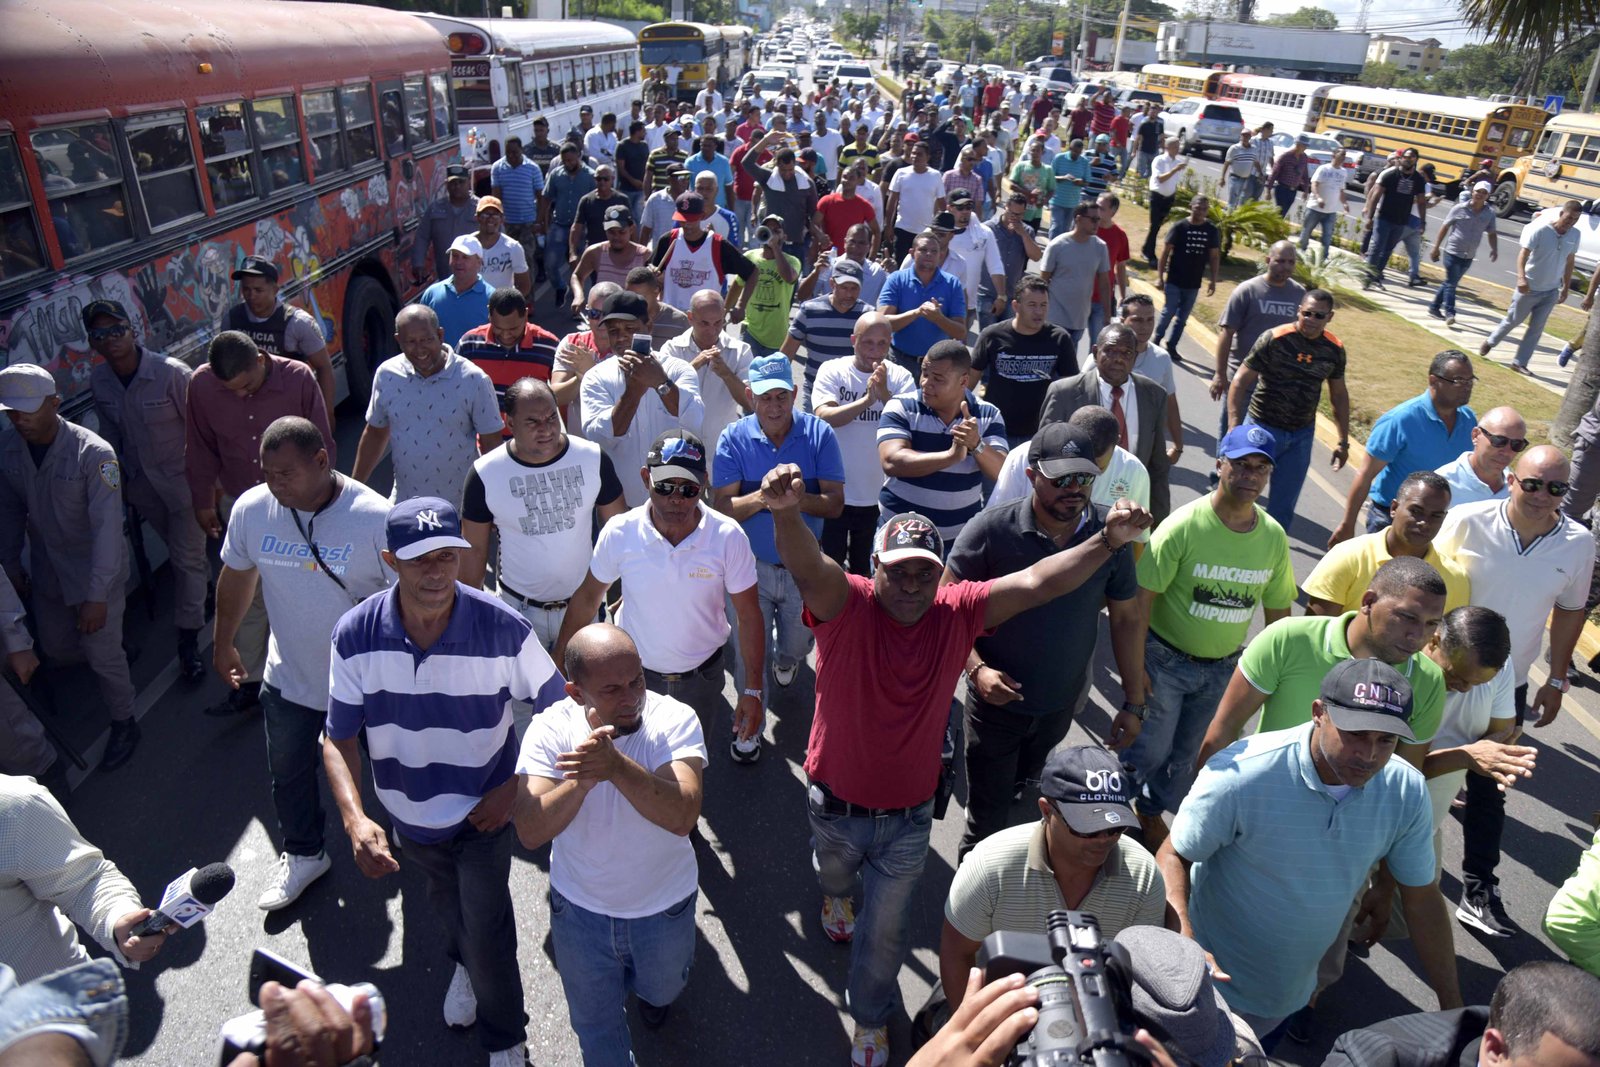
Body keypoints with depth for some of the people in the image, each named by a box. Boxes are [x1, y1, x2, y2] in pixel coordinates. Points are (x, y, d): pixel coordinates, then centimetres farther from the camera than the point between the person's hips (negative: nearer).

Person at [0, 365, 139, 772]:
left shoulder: (94, 453, -26)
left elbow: (106, 527, -27)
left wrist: (97, 595, -28)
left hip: (96, 571, -6)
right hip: (46, 570, 6)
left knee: (102, 653, 3)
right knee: (55, 647, 20)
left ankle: (123, 723, 26)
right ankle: (112, 654, 52)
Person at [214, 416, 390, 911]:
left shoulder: (376, 518, -27)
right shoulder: (251, 509, -14)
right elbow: (236, 578, 5)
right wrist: (223, 643, 16)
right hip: (289, 677, 4)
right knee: (288, 772, 23)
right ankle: (302, 855, 49)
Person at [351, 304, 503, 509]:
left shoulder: (473, 380, -12)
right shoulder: (387, 375, -2)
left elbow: (491, 444, -8)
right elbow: (375, 433, 10)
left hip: (460, 506, -3)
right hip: (403, 502, 3)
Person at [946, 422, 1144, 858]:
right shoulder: (990, 530, -20)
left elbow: (1127, 619, 0)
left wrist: (1133, 703, 2)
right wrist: (977, 668, -25)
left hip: (1061, 705, 3)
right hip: (997, 699, -3)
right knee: (988, 814, 8)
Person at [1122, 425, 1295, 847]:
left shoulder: (1274, 537, -5)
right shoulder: (1183, 525, -20)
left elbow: (1278, 610, 6)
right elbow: (1143, 597, -18)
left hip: (1223, 667, 5)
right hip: (1165, 660, -4)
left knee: (1185, 754, 19)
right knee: (1148, 749, 6)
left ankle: (1150, 813, 44)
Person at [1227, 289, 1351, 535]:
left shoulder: (1334, 349, 0)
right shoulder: (1274, 339, -14)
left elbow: (1339, 395, 12)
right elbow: (1240, 381, -14)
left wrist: (1343, 441, 12)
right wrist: (1234, 427, -23)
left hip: (1301, 435, 4)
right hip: (1262, 428, -4)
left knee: (1284, 507, 9)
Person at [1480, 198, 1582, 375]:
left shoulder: (1575, 235, 0)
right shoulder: (1540, 230, -17)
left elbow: (1570, 261, 10)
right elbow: (1523, 254, -24)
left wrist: (1566, 287, 12)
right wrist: (1521, 278, -39)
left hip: (1551, 291, 5)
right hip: (1530, 288, -4)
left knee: (1536, 329, 4)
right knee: (1512, 320, 9)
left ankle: (1520, 362, 11)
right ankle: (1489, 342, 34)